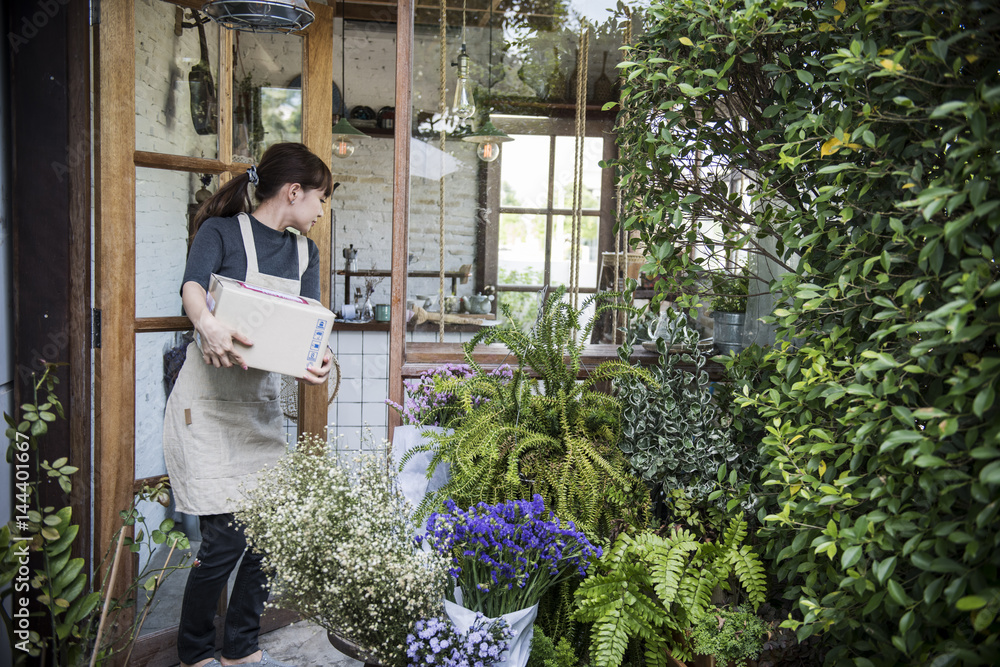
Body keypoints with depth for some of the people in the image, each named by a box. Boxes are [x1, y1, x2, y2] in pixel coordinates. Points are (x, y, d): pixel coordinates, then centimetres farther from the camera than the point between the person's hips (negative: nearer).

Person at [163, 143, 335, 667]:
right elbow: (192, 285, -22)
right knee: (225, 536, -8)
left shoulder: (304, 252, 13)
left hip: (262, 399, 6)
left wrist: (315, 362, -20)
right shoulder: (222, 231, -3)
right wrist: (208, 324, -44)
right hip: (208, 401, -6)